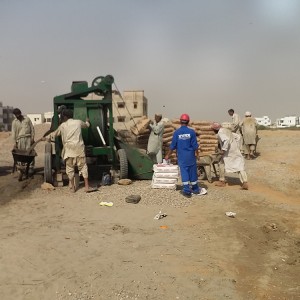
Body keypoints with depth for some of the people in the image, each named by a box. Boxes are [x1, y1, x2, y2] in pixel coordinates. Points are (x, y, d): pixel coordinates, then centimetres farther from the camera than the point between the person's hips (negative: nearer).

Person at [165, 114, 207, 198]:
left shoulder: (177, 132, -7)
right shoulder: (191, 132, -7)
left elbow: (173, 146, -3)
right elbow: (195, 145, -4)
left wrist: (168, 155, 8)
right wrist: (196, 153, 12)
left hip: (181, 157, 0)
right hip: (191, 156, 1)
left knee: (184, 172, 4)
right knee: (193, 172, 12)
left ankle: (187, 191, 3)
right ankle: (195, 189, 26)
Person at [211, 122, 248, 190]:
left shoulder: (220, 133, -9)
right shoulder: (226, 130, 19)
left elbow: (226, 140, -27)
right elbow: (238, 136, 24)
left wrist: (223, 149, -22)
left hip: (229, 153, -8)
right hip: (236, 151, 8)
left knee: (222, 164, 12)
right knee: (239, 166, 2)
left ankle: (222, 182, 21)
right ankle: (245, 183, -6)